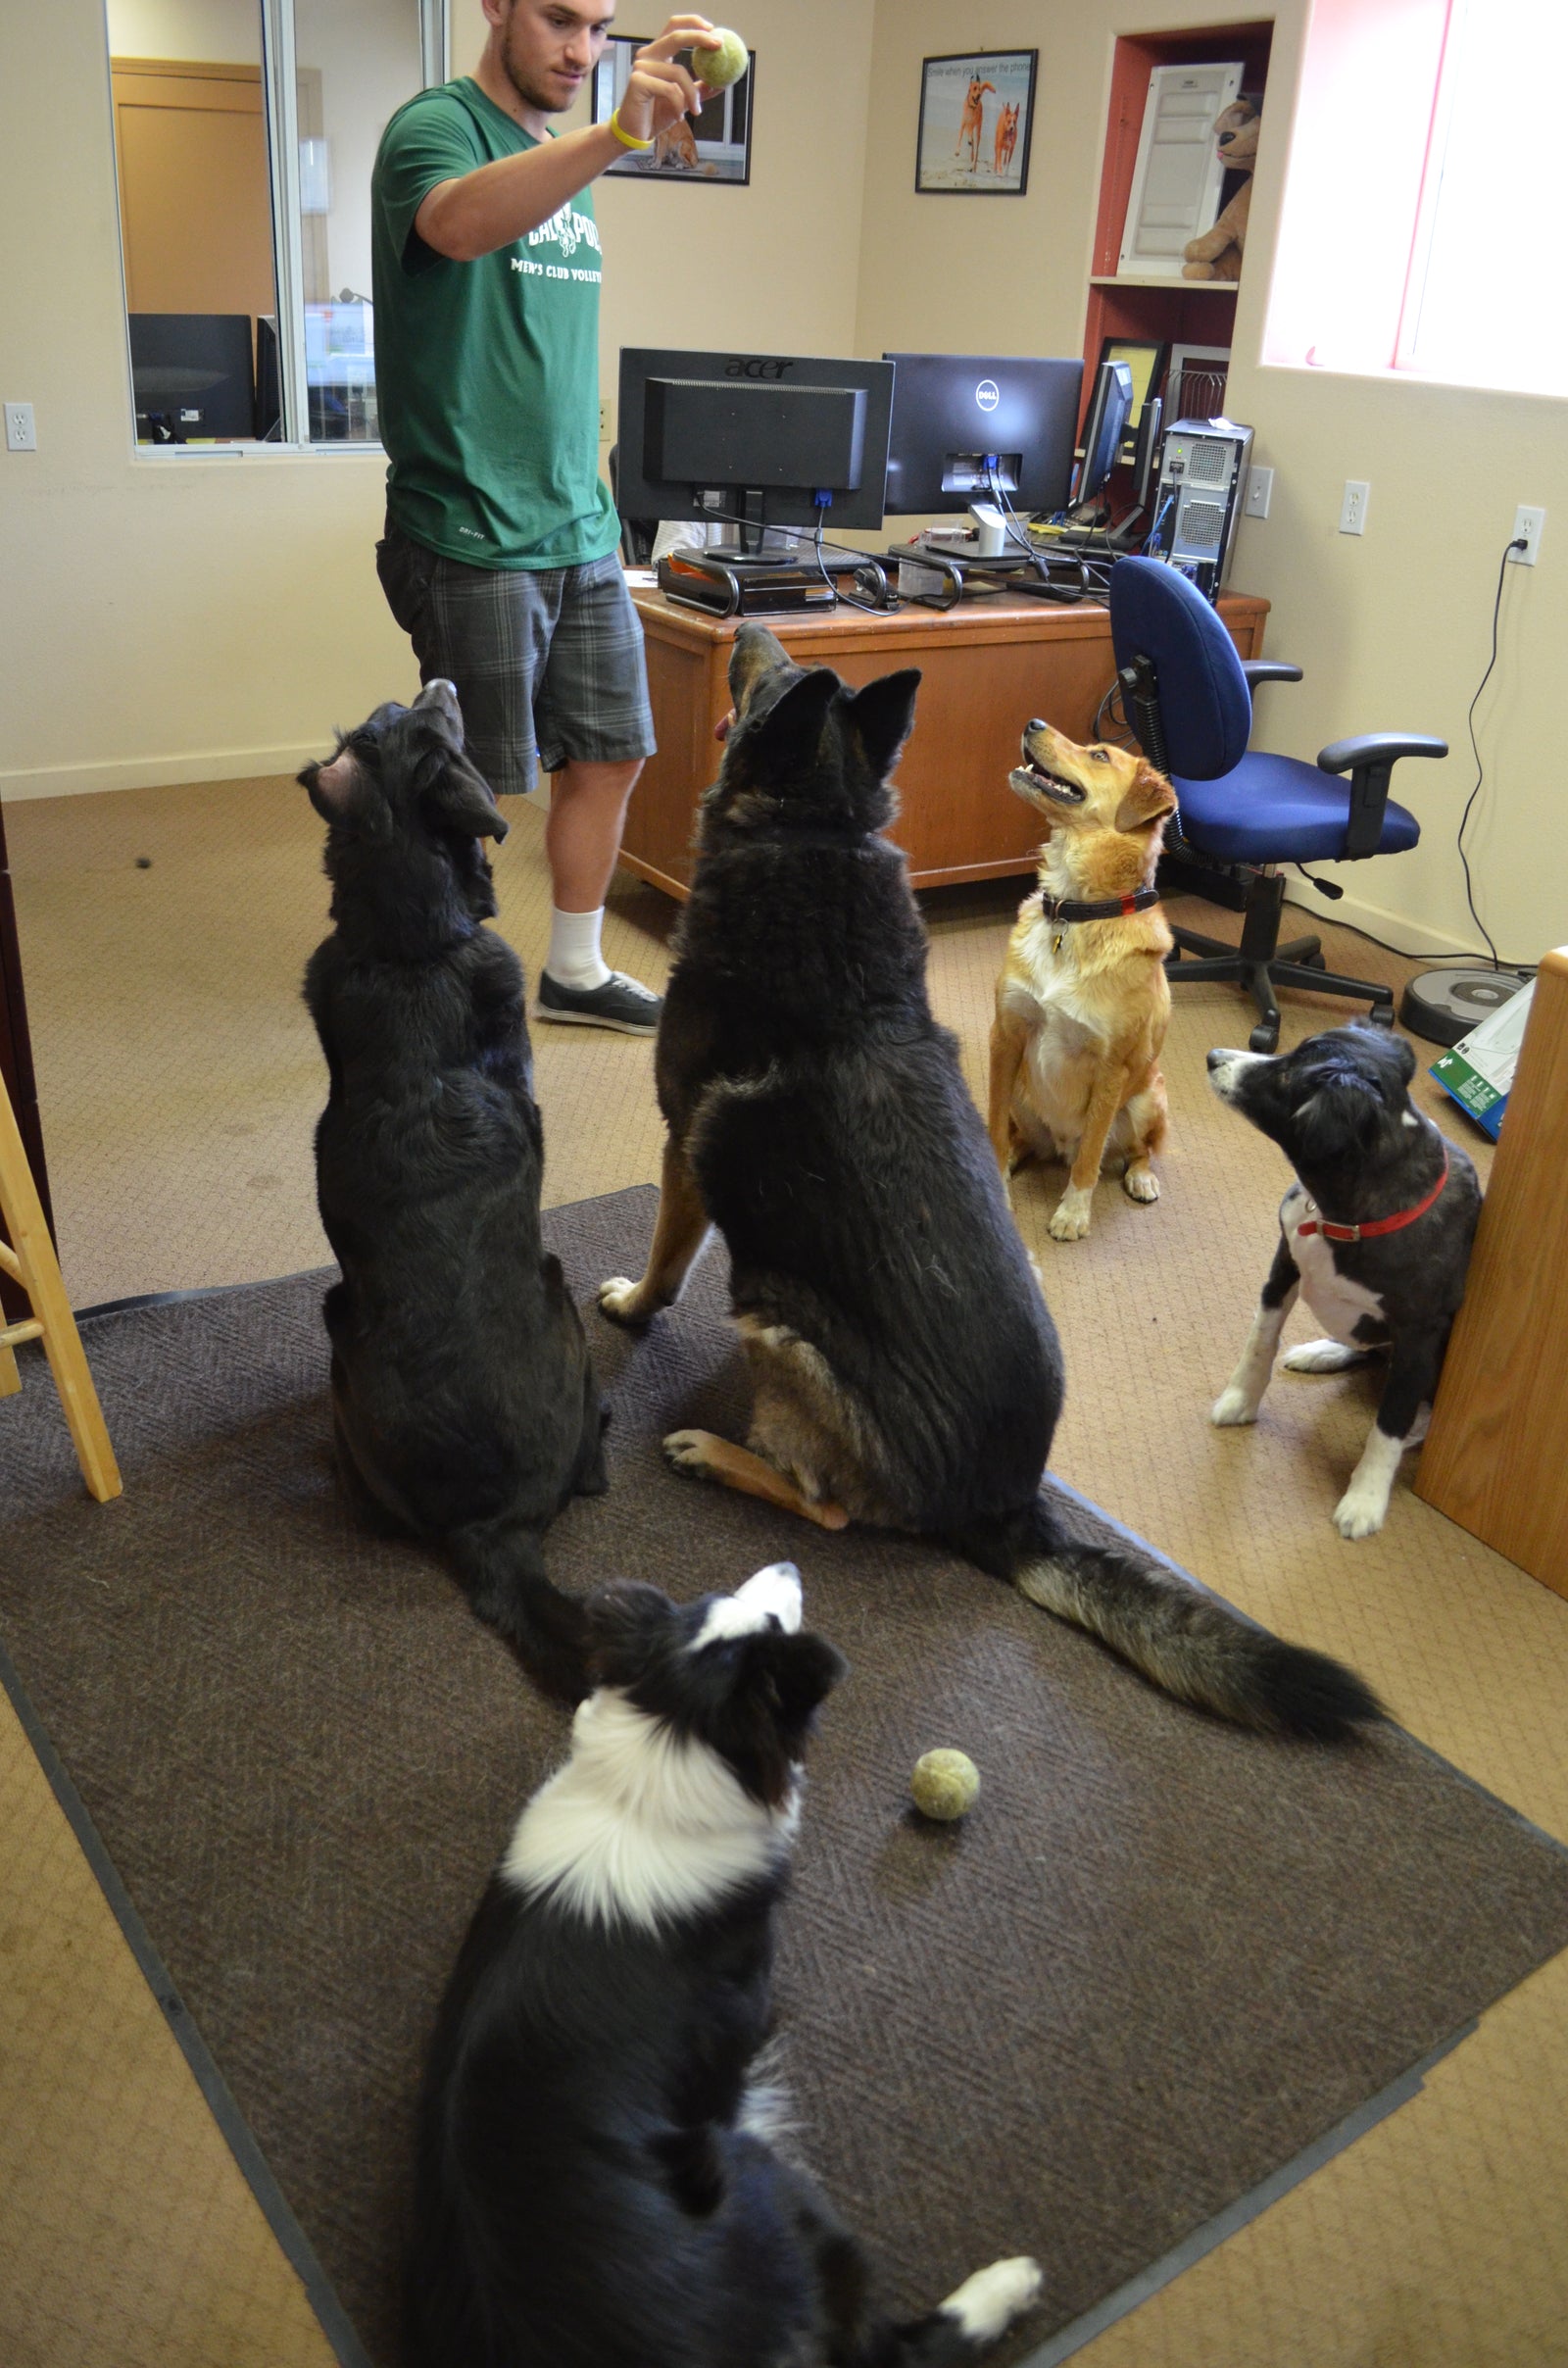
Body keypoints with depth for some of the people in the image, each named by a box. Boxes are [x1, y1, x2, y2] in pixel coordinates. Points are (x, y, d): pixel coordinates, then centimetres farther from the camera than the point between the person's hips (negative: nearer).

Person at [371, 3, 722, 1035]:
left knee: (612, 753, 10)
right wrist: (616, 134, -47)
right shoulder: (436, 124, -8)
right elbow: (457, 222, -34)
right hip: (472, 534, -8)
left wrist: (591, 502, 18)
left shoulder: (568, 159, 17)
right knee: (469, 787, -1)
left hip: (581, 529, 8)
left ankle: (576, 973, 26)